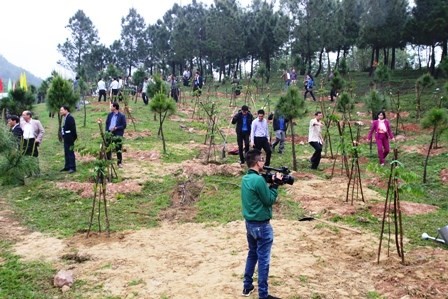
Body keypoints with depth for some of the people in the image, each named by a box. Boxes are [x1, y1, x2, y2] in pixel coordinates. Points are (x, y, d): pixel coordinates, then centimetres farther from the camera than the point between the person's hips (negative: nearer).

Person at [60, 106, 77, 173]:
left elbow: (73, 128, -19)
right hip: (66, 138, 10)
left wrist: (74, 137, -20)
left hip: (69, 139, -10)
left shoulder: (70, 118, -15)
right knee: (66, 153, 15)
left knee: (70, 153, -6)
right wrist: (63, 136, 13)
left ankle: (72, 167, -1)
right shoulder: (64, 118, 14)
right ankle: (67, 167, 24)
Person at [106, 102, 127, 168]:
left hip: (118, 134, -5)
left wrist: (116, 128, -19)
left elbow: (124, 126, -8)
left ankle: (119, 162, 14)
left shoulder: (122, 116, -7)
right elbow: (107, 123, 13)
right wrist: (106, 131, 2)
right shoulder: (110, 115, 9)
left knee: (118, 149, 4)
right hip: (109, 133, 5)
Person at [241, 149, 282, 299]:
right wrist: (275, 184, -7)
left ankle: (247, 287, 32)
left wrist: (271, 183, 5)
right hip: (261, 225, -9)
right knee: (263, 260, 2)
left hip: (249, 223, 9)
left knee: (252, 254, 21)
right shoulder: (258, 179, -23)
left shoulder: (245, 178, 5)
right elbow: (269, 200, -16)